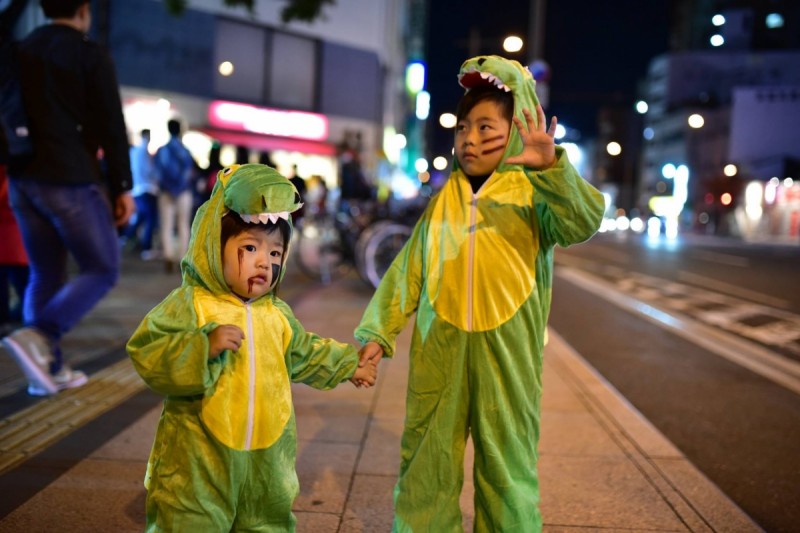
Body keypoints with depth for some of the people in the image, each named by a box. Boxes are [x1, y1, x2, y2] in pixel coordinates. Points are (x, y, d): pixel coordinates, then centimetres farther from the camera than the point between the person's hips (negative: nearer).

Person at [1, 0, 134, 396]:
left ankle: (49, 368, 13)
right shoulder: (90, 55, -6)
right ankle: (36, 337, -16)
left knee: (45, 274, 14)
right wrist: (123, 187, -5)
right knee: (102, 270, 3)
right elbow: (111, 127, -10)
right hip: (72, 181, -7)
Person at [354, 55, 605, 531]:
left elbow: (583, 221, -22)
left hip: (507, 355, -3)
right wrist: (378, 330, 4)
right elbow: (409, 271, 10)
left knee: (508, 466, 8)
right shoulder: (443, 201, 9)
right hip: (439, 352, 3)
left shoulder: (534, 194, -2)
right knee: (426, 465, 12)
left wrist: (552, 167, -37)